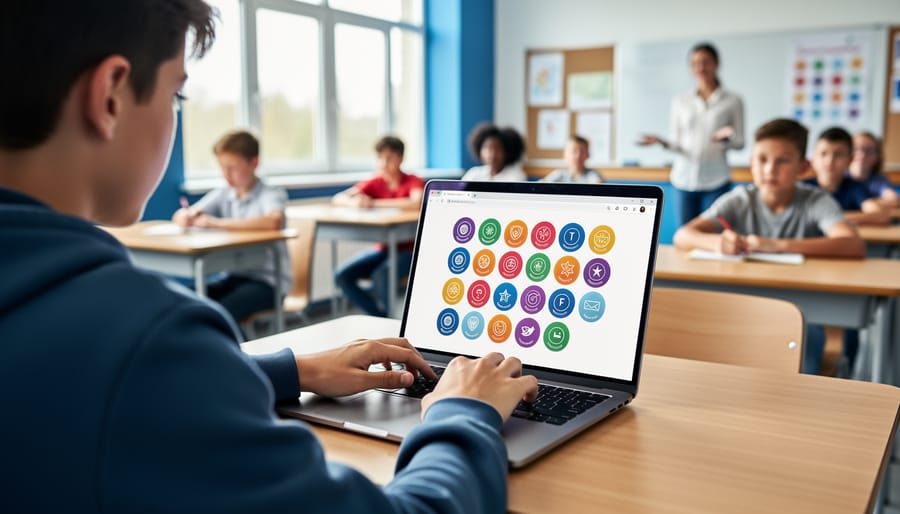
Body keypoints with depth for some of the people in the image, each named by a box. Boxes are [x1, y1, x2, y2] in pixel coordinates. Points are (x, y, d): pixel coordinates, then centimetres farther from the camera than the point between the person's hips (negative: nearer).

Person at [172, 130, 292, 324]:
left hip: (267, 281, -6)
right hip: (234, 277, 6)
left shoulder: (272, 194, -9)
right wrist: (186, 217, -16)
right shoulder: (222, 195, 8)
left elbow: (274, 222, -33)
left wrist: (219, 223, -29)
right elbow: (179, 217, 11)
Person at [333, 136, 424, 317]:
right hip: (384, 248, 6)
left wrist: (374, 203, -27)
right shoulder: (375, 183, 4)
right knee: (343, 275, -13)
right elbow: (338, 198, 1)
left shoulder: (413, 182, -8)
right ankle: (381, 316, -2)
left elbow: (417, 203, -31)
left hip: (409, 250, -5)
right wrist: (353, 202, -24)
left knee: (380, 274, -33)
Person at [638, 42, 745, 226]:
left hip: (716, 181, -2)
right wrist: (662, 142, -12)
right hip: (684, 179, 2)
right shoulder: (680, 102, 10)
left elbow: (740, 142, 5)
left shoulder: (732, 101, 5)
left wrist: (728, 138, -17)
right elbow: (676, 143, 9)